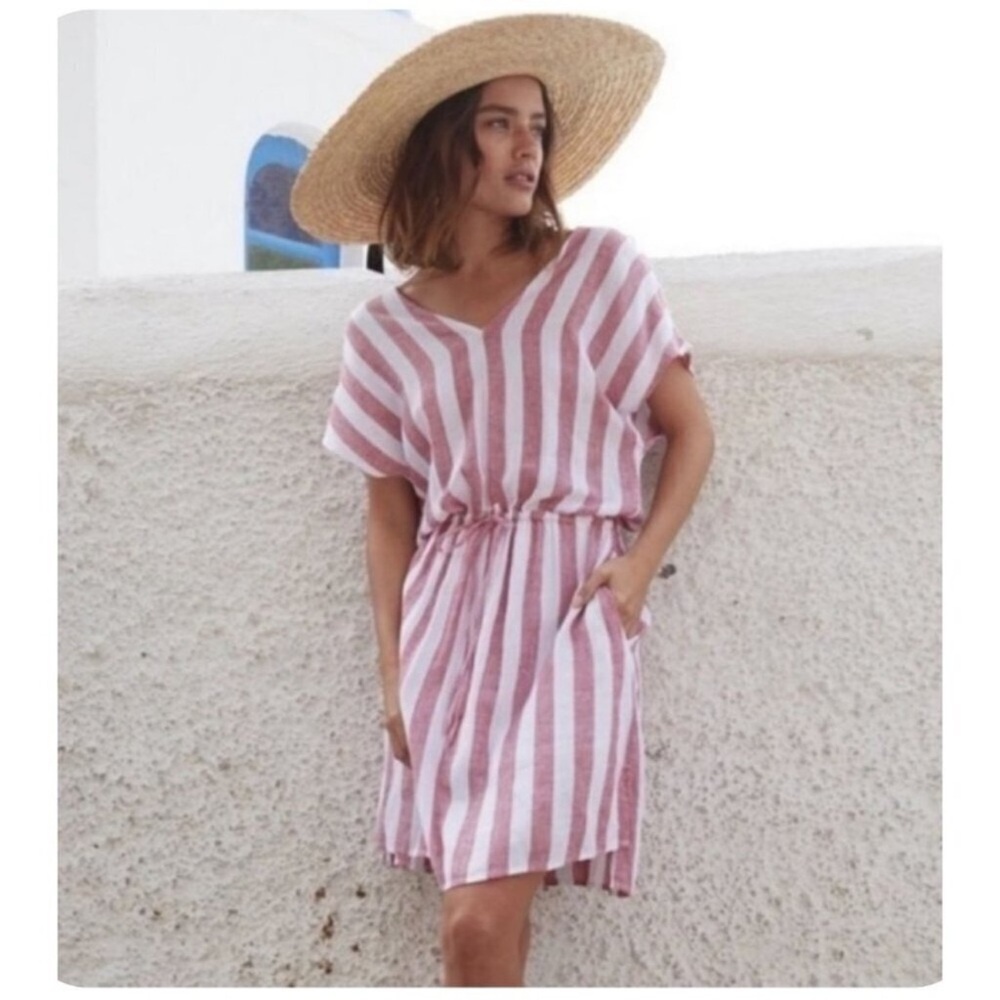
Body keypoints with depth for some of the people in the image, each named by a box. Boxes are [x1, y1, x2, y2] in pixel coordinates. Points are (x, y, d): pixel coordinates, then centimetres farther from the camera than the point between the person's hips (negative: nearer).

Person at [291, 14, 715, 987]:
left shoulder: (600, 269, 2)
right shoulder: (385, 330, 7)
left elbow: (690, 430, 6)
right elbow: (390, 509, 12)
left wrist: (640, 564, -8)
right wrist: (392, 670, 5)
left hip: (573, 604, -3)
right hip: (449, 614, 3)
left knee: (480, 922, -14)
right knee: (486, 915, 5)